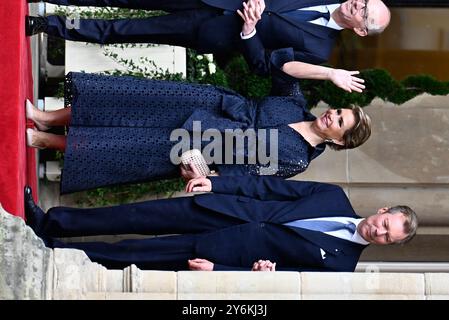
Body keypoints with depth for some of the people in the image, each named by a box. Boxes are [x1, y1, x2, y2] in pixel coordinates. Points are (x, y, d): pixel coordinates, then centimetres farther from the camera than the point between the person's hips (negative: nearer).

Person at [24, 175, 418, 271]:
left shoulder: (339, 263, -7)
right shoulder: (335, 196, 5)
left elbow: (282, 277, -11)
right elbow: (272, 186, 7)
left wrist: (218, 269, -18)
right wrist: (217, 182, -4)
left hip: (231, 250, -3)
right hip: (231, 210, 3)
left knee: (137, 253, -9)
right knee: (144, 216, -11)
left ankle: (56, 251, -2)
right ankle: (50, 222, -5)